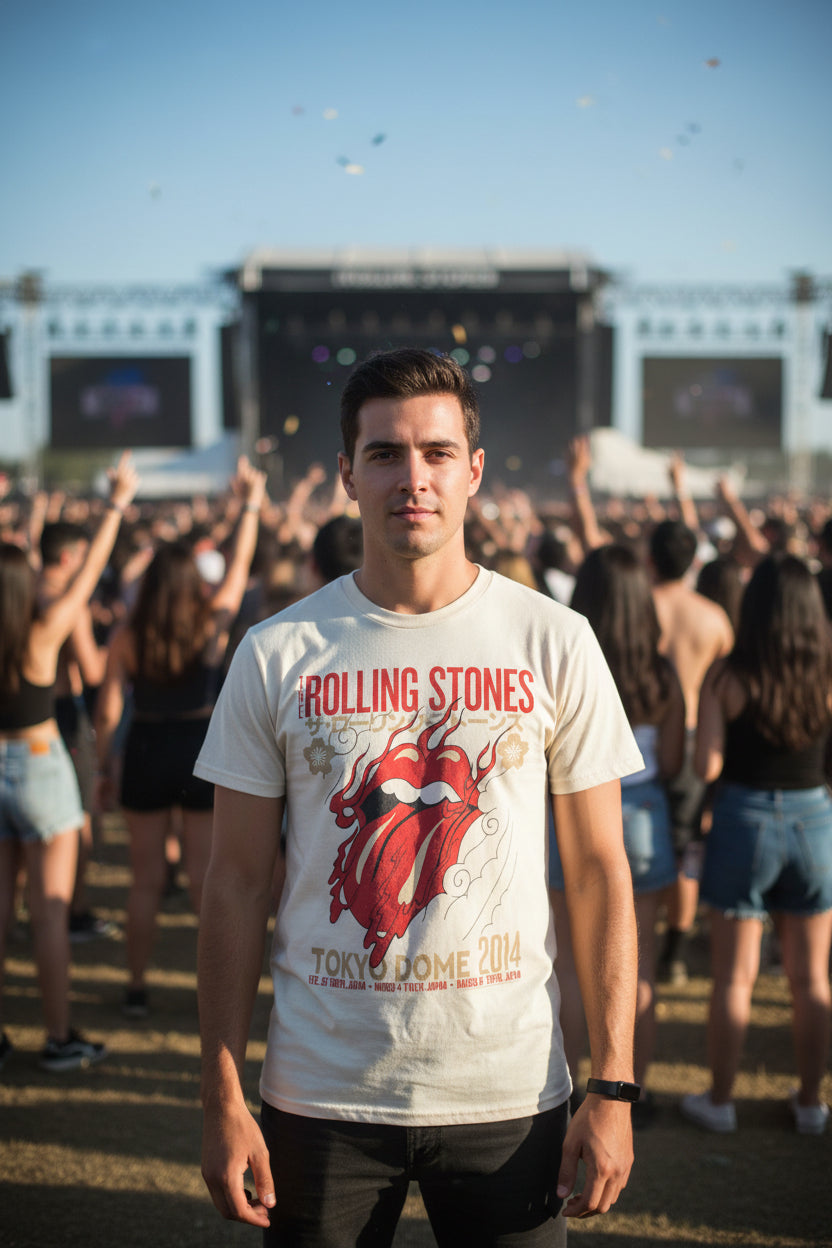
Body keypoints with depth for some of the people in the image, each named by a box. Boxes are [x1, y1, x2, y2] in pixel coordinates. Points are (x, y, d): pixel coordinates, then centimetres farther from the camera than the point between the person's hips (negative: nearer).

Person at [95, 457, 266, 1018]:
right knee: (206, 877, 7)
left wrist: (103, 758, 6)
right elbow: (240, 565, 4)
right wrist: (251, 505, 14)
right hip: (203, 754, 0)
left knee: (146, 879, 10)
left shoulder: (128, 635, -8)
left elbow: (109, 707, -7)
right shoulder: (212, 620, -8)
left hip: (145, 754, 1)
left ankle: (137, 987, 16)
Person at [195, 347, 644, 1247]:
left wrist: (614, 1088, -4)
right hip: (321, 1096, 0)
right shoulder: (276, 655, -2)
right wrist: (222, 1100, -3)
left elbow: (599, 874, 0)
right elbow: (238, 884, 1)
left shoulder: (555, 644, -2)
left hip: (509, 1094, 0)